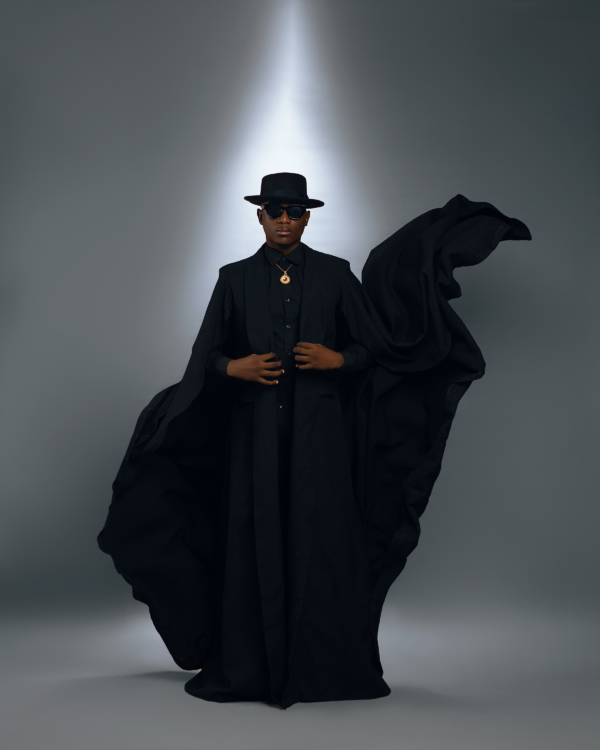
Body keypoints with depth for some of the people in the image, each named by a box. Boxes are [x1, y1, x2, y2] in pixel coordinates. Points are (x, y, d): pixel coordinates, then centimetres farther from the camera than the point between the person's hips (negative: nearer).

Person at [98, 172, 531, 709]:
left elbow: (377, 341, 6)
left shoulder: (335, 274, 6)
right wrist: (233, 368, -11)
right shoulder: (235, 279, 9)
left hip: (319, 428, -1)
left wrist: (340, 359, -12)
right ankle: (255, 666, 11)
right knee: (258, 541, 1)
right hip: (257, 429, 1)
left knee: (322, 539, -3)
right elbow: (206, 353, 9)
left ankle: (326, 663, 7)